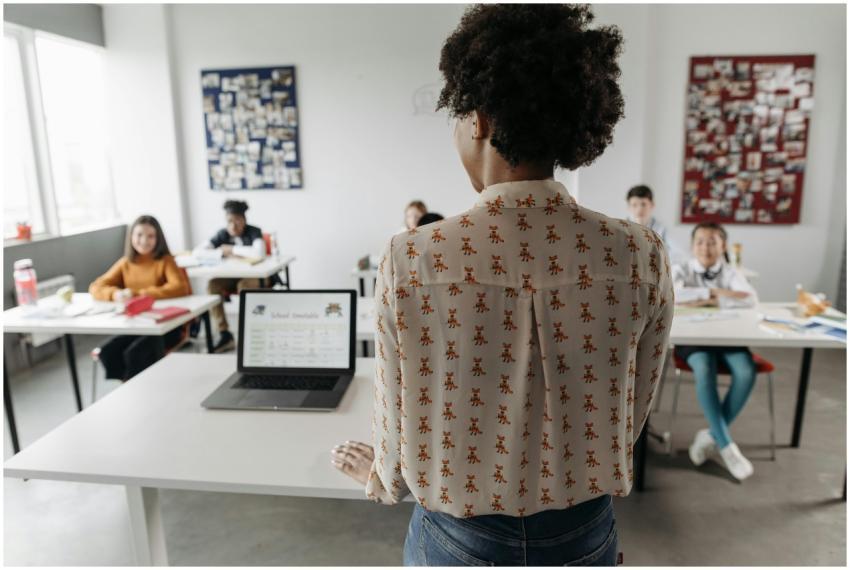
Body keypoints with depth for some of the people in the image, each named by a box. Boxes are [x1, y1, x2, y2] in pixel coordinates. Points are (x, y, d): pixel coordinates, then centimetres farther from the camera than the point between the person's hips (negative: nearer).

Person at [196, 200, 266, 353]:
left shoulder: (254, 232, -12)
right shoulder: (222, 234, 1)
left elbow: (259, 254, -33)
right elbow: (199, 250, -7)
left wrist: (232, 249, -21)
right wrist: (223, 252, -22)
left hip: (255, 276, -4)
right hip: (231, 277, 4)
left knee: (244, 285, -36)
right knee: (212, 285, -23)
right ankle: (224, 334, -19)